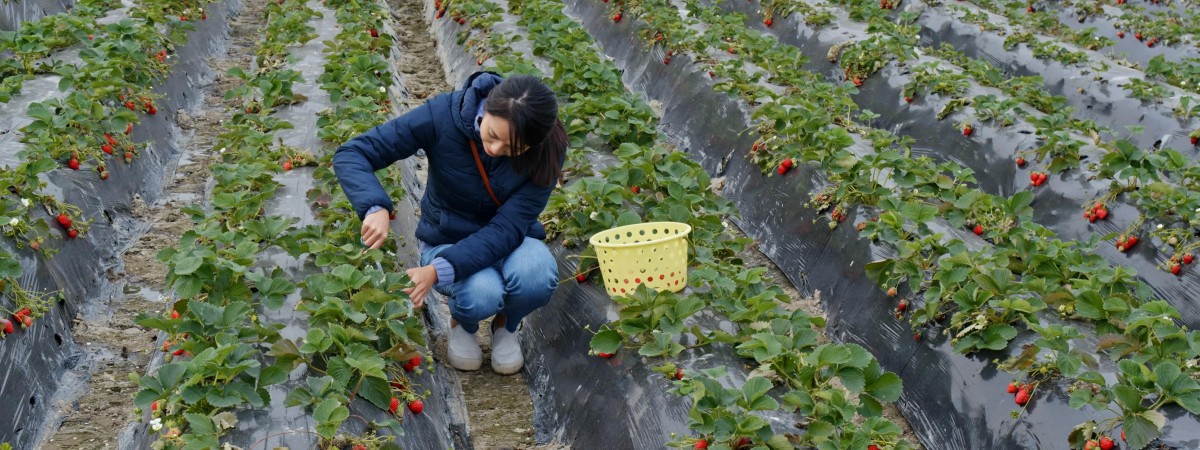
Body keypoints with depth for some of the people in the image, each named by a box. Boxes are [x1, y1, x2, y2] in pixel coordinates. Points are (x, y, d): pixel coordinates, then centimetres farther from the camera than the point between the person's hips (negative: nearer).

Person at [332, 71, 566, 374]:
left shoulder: (548, 149, -24)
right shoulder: (444, 115, -26)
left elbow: (508, 227, -28)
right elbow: (350, 154, -25)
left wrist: (439, 271, -41)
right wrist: (376, 208, -46)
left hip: (508, 239, 1)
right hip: (448, 238, -1)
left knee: (536, 276, -35)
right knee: (481, 295, -34)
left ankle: (505, 326, 2)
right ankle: (462, 323, 5)